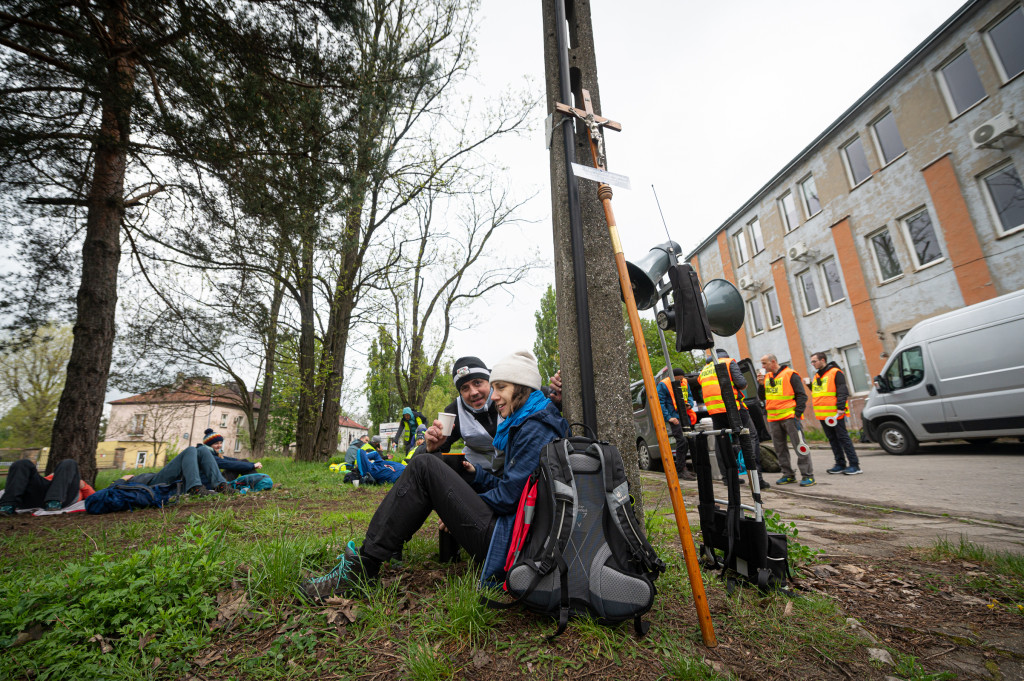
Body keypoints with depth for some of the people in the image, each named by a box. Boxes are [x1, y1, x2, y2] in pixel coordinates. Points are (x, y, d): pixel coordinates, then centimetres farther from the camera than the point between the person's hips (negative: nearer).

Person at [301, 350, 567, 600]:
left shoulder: (536, 428, -16)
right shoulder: (520, 424, 16)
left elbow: (511, 495, -19)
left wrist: (467, 505, -5)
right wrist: (477, 474, 4)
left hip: (504, 541, -10)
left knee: (424, 466, -13)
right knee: (426, 464, 12)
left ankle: (365, 564, -6)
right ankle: (368, 554, 11)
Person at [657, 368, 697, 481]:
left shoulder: (684, 383, 12)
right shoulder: (663, 385, -9)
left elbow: (689, 395, 24)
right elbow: (660, 403, -11)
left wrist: (689, 404, 1)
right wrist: (668, 417, -18)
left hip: (684, 415, 8)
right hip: (673, 416, -7)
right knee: (681, 440, -16)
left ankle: (683, 468, 21)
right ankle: (681, 471, -7)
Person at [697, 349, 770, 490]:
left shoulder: (704, 370, 22)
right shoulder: (729, 362, 8)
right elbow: (740, 382, -5)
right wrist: (744, 384, 15)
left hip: (714, 411, 5)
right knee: (750, 439, 0)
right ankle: (756, 477, -7)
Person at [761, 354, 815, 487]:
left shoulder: (790, 374, -4)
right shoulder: (766, 377, 14)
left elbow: (801, 395, -6)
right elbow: (763, 396, 18)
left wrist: (798, 413, -12)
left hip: (790, 416, -6)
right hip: (773, 419, 6)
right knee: (779, 448, 9)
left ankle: (808, 475, 5)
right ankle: (788, 475, 19)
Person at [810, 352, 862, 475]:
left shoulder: (835, 372, -7)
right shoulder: (817, 376, 16)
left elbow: (842, 392, -14)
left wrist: (840, 407, -20)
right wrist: (810, 384, 8)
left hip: (835, 413, -8)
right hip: (822, 414, 8)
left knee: (843, 437, -4)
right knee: (832, 439, 11)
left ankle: (854, 465, 2)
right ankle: (840, 464, 18)